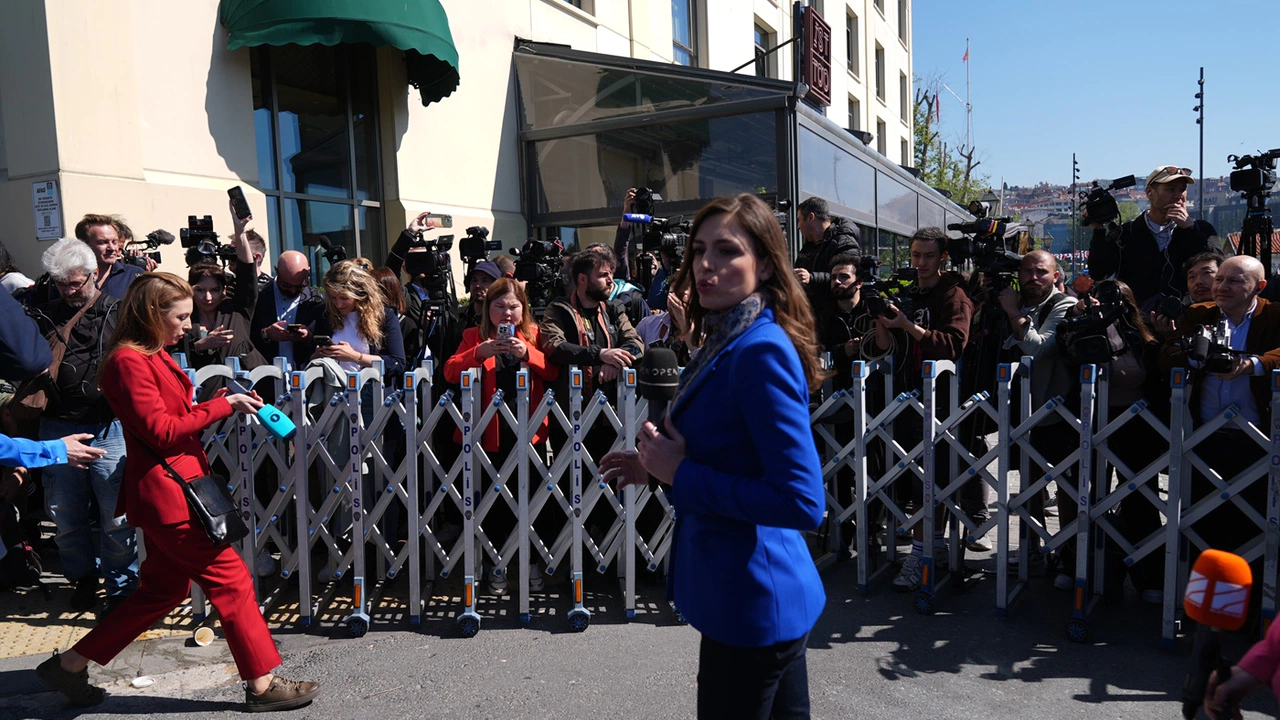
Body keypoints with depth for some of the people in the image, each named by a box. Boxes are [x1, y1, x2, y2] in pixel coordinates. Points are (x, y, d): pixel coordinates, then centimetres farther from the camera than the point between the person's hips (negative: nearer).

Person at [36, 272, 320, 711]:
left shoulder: (155, 355, 15)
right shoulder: (129, 360, -15)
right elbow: (162, 431, -19)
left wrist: (227, 404, 3)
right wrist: (222, 405, -14)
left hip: (172, 488, 10)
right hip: (166, 491, -10)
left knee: (164, 590, 18)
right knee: (229, 576, -5)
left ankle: (71, 665, 29)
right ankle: (262, 686, 4)